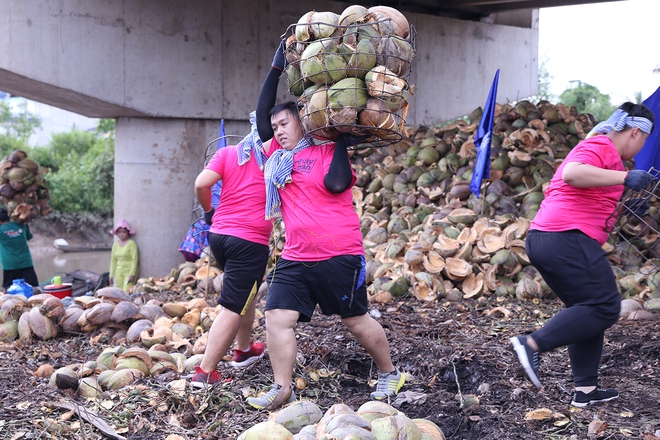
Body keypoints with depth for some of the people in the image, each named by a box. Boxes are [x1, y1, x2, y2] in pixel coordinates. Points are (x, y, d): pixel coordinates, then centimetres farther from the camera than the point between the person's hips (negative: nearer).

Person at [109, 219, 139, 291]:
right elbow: (113, 260, 15)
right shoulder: (115, 244, 13)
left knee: (126, 291, -16)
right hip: (119, 272, 5)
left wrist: (132, 274, -16)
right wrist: (111, 275, 11)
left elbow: (134, 259, -10)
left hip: (129, 271, -5)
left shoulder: (131, 243, -5)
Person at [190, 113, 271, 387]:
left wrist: (208, 211, 12)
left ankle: (244, 350, 39)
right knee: (233, 309, -3)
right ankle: (205, 373, -5)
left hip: (219, 234, 6)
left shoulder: (227, 153, 7)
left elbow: (201, 184, -2)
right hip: (250, 242, -6)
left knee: (248, 292, 27)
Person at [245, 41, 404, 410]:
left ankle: (389, 373, 27)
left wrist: (341, 143, -12)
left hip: (339, 256, -5)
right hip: (295, 259, 6)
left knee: (357, 320, 7)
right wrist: (277, 68, 7)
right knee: (277, 317, -4)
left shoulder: (328, 151, -4)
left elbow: (336, 183, -21)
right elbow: (262, 114, 9)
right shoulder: (279, 155, 12)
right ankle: (282, 390, 5)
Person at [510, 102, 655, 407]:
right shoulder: (602, 146, -7)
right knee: (604, 307, -9)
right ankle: (532, 344, -14)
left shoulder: (598, 147, 26)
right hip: (569, 238, -11)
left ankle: (585, 389, 12)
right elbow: (572, 174, -27)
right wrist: (624, 177, -25)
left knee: (588, 312, 13)